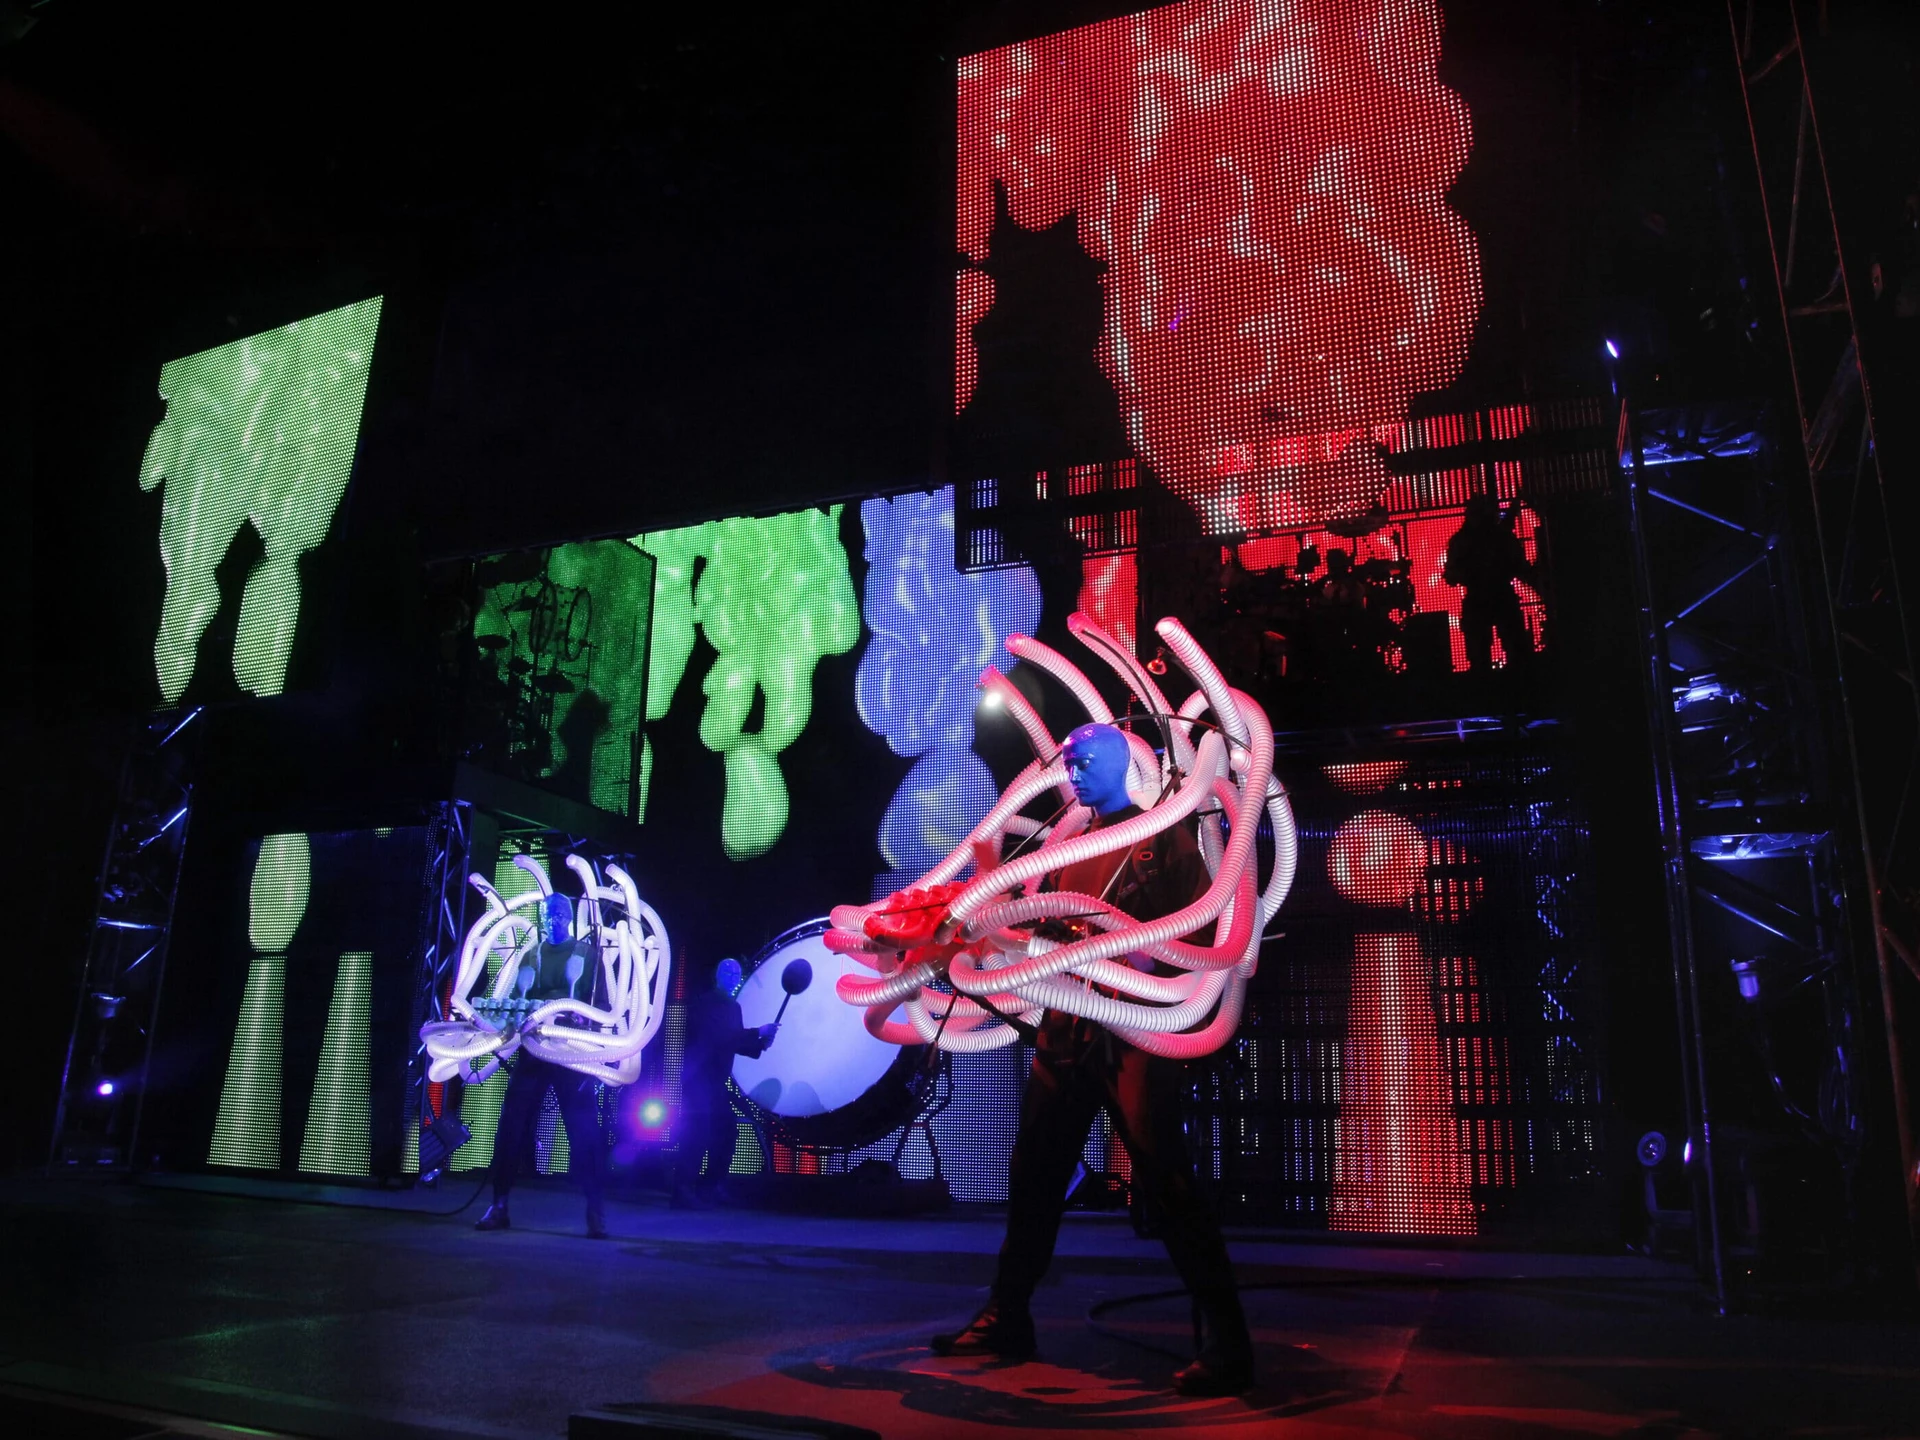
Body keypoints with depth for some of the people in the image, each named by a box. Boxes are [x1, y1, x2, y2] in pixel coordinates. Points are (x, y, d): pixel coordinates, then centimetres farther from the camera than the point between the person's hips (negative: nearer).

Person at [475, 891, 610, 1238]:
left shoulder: (587, 954, 5)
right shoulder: (531, 956, 14)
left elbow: (601, 1006, 0)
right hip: (532, 1050, 3)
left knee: (583, 1131, -4)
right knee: (512, 1126, 0)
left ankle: (595, 1210, 1)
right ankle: (499, 1206, 10)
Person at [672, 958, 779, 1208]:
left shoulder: (732, 1006, 14)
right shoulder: (704, 1002, -10)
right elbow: (720, 1035, -20)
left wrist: (760, 1044, -2)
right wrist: (758, 1032, -18)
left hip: (715, 1081, 8)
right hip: (699, 1079, -8)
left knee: (725, 1133, 8)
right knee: (697, 1134, -12)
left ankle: (709, 1188, 18)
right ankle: (683, 1193, -8)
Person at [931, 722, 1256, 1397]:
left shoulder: (1165, 837, 0)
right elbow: (1043, 927, 18)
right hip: (1065, 1032, 7)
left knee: (1166, 1181, -10)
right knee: (1034, 1176, 11)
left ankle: (1226, 1341, 0)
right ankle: (1006, 1317, 25)